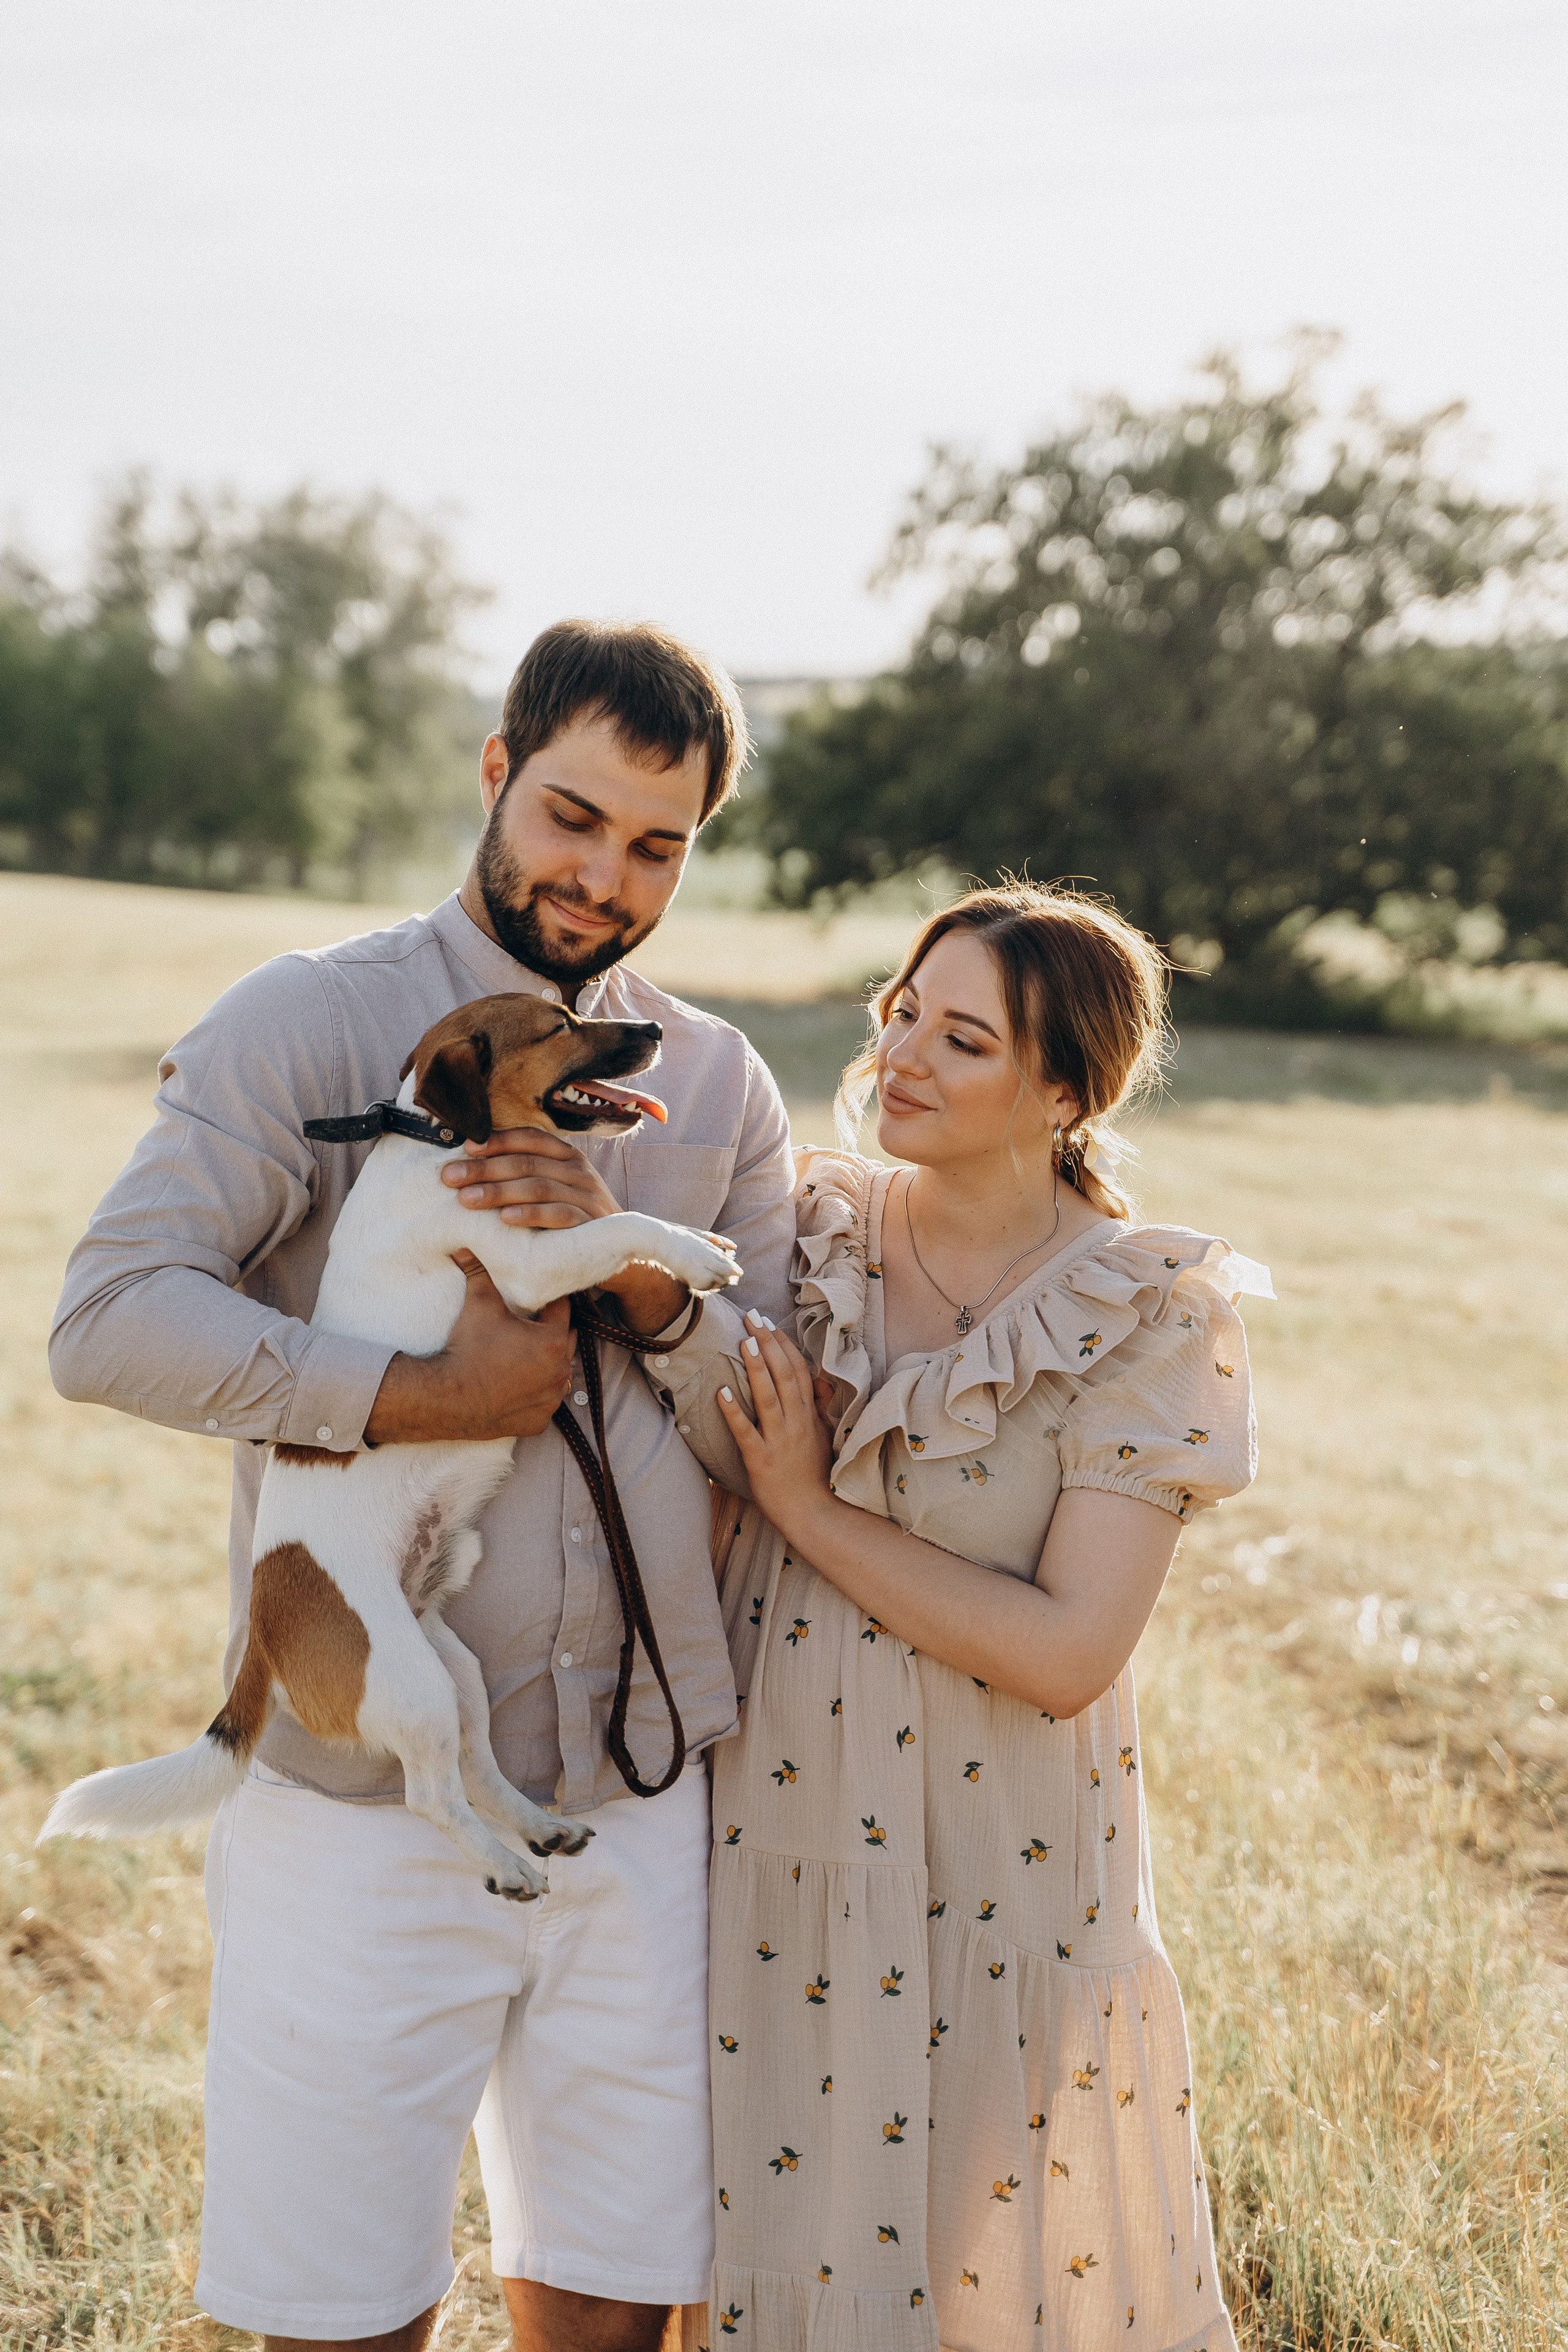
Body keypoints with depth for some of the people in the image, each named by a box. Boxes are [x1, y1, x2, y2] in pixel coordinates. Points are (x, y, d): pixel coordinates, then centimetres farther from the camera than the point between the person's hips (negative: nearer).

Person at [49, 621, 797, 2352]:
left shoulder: (721, 1086, 11)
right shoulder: (310, 1022, -3)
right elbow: (109, 1318, -14)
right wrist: (429, 1399, -20)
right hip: (364, 1802, -4)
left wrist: (640, 1268, -12)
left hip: (643, 1802, 4)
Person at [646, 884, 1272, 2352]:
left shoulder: (1150, 1321, -12)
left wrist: (810, 1513, -16)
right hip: (772, 1843, 4)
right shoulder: (810, 1231, 0)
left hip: (993, 1885, -3)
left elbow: (1068, 1653, -18)